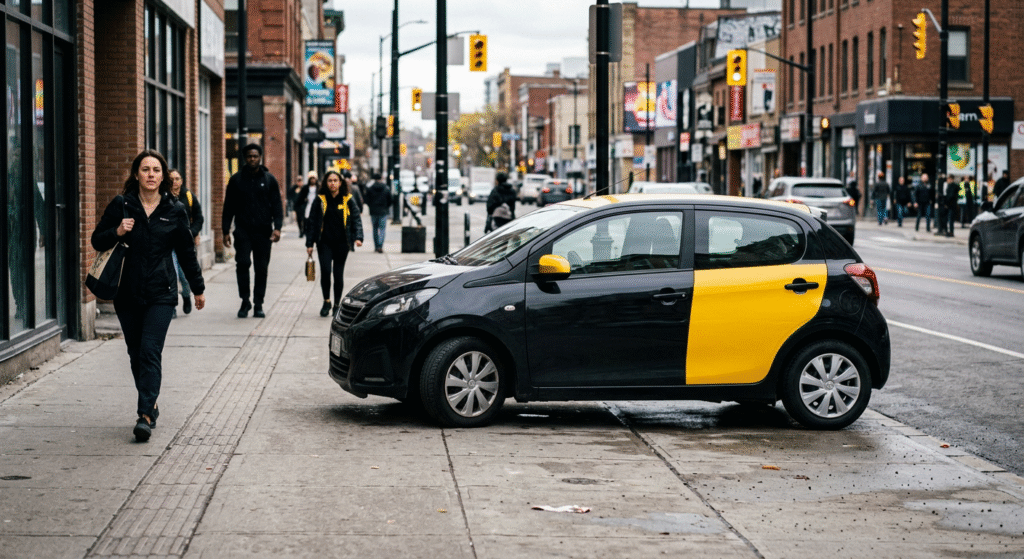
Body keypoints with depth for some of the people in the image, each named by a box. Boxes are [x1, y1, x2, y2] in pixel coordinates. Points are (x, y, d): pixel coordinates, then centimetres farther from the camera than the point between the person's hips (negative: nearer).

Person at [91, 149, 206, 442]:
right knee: (136, 354, 9)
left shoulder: (175, 210, 3)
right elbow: (97, 240, 8)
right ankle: (149, 405, 25)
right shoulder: (121, 205, 2)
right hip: (127, 294, 2)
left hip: (160, 294, -2)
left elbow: (186, 252, 12)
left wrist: (198, 288, 19)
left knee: (150, 352, -12)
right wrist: (117, 233, -13)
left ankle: (146, 415, -16)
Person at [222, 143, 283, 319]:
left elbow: (276, 205, 5)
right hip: (243, 230, -1)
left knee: (261, 268, 3)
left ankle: (258, 304, 12)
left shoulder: (269, 179, 7)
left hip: (263, 231, 1)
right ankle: (245, 301, -3)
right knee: (243, 262, -15)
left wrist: (277, 227, -8)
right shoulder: (236, 179, 6)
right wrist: (226, 230, 2)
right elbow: (229, 207, 9)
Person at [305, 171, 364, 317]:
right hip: (324, 242, 0)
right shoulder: (320, 200, 4)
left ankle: (337, 304, 18)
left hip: (341, 243, 0)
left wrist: (358, 237, -13)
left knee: (338, 274, 2)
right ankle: (326, 301, 2)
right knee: (325, 270, -16)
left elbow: (356, 220, 3)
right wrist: (309, 244, 3)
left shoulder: (348, 200, 4)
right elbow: (312, 222, 7)